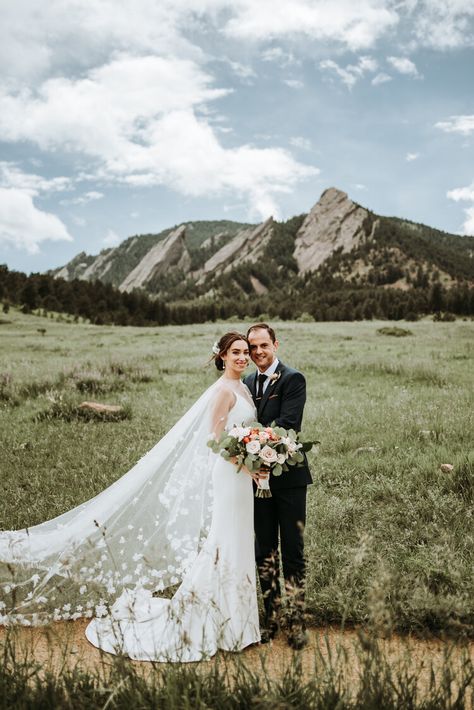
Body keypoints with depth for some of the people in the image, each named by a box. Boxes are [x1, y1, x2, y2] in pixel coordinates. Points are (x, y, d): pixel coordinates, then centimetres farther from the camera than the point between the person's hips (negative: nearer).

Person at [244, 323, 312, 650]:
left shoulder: (293, 379, -8)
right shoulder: (246, 383, 12)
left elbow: (288, 425, -18)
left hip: (288, 476, -6)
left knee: (293, 551, 2)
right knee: (265, 552, 12)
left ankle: (297, 622, 13)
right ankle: (271, 618, 24)